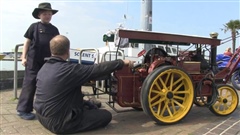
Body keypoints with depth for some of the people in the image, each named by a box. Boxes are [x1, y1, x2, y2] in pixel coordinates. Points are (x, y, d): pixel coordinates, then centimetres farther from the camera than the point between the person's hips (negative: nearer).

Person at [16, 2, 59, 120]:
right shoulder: (34, 26, 2)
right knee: (30, 84, -4)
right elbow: (27, 42, 2)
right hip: (33, 60, -4)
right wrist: (24, 57, -4)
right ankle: (23, 109, 3)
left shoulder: (54, 29, 11)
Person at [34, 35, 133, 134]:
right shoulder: (70, 69, -24)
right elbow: (98, 69, -19)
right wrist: (122, 63, -7)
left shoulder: (44, 68, 2)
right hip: (57, 122, -9)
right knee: (106, 115, -1)